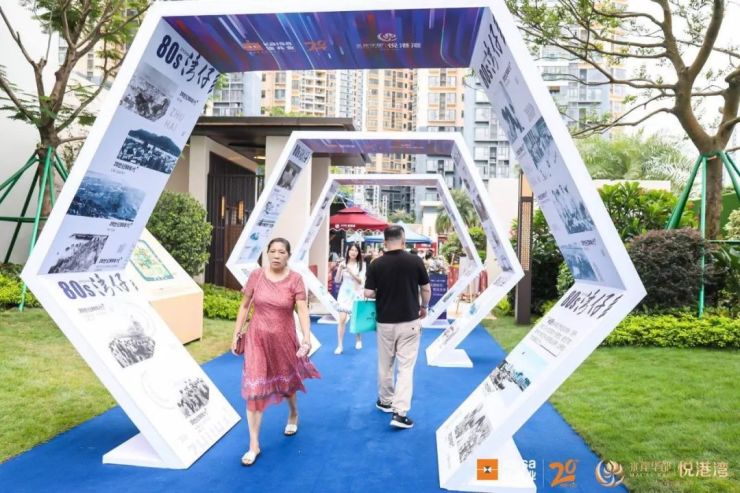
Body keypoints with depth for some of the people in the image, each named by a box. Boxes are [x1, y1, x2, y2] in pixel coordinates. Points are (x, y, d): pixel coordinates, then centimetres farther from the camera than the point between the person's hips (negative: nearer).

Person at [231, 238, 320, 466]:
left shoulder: (295, 279, -11)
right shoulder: (256, 275, -6)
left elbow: (303, 310, -17)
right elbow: (244, 306, 2)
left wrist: (307, 338, -30)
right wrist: (236, 334, 2)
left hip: (283, 338, 0)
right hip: (257, 338, 1)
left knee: (286, 381, 21)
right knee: (254, 387, -3)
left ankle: (293, 415, 54)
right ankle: (254, 444, 9)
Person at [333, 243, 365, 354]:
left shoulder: (361, 265, -5)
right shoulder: (343, 263, -3)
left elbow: (361, 281, -11)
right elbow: (337, 280, -2)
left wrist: (351, 272, -23)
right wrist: (340, 269, -19)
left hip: (356, 294, 0)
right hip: (344, 293, 0)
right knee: (342, 319, -7)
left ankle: (358, 340, 35)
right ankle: (340, 345, -1)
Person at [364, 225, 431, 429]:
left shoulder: (376, 264, -7)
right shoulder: (415, 261, -8)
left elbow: (368, 293, -7)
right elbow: (426, 289, -1)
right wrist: (424, 307, 17)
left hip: (385, 321, 1)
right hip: (410, 321, -1)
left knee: (385, 364, 18)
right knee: (406, 366, 2)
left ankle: (385, 401, 34)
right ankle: (400, 412, -4)